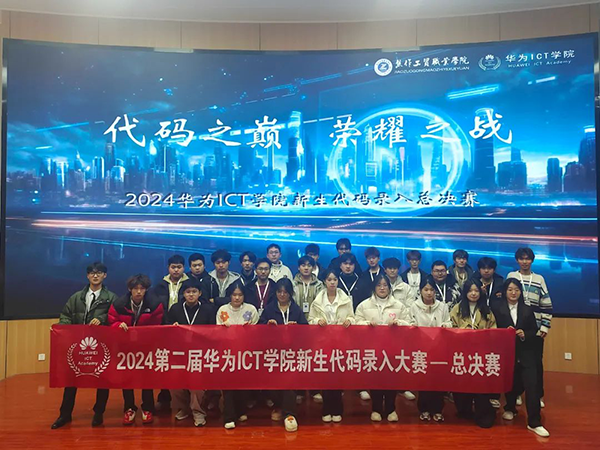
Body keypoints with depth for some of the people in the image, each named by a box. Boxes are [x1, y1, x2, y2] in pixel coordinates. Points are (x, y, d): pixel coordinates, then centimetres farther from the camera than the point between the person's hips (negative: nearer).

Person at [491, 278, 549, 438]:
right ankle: (510, 408, 40)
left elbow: (534, 330, 9)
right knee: (511, 383, 9)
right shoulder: (496, 308, -3)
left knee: (532, 384, -8)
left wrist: (525, 334, -11)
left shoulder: (527, 310, 8)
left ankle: (534, 422, 1)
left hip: (526, 353, 2)